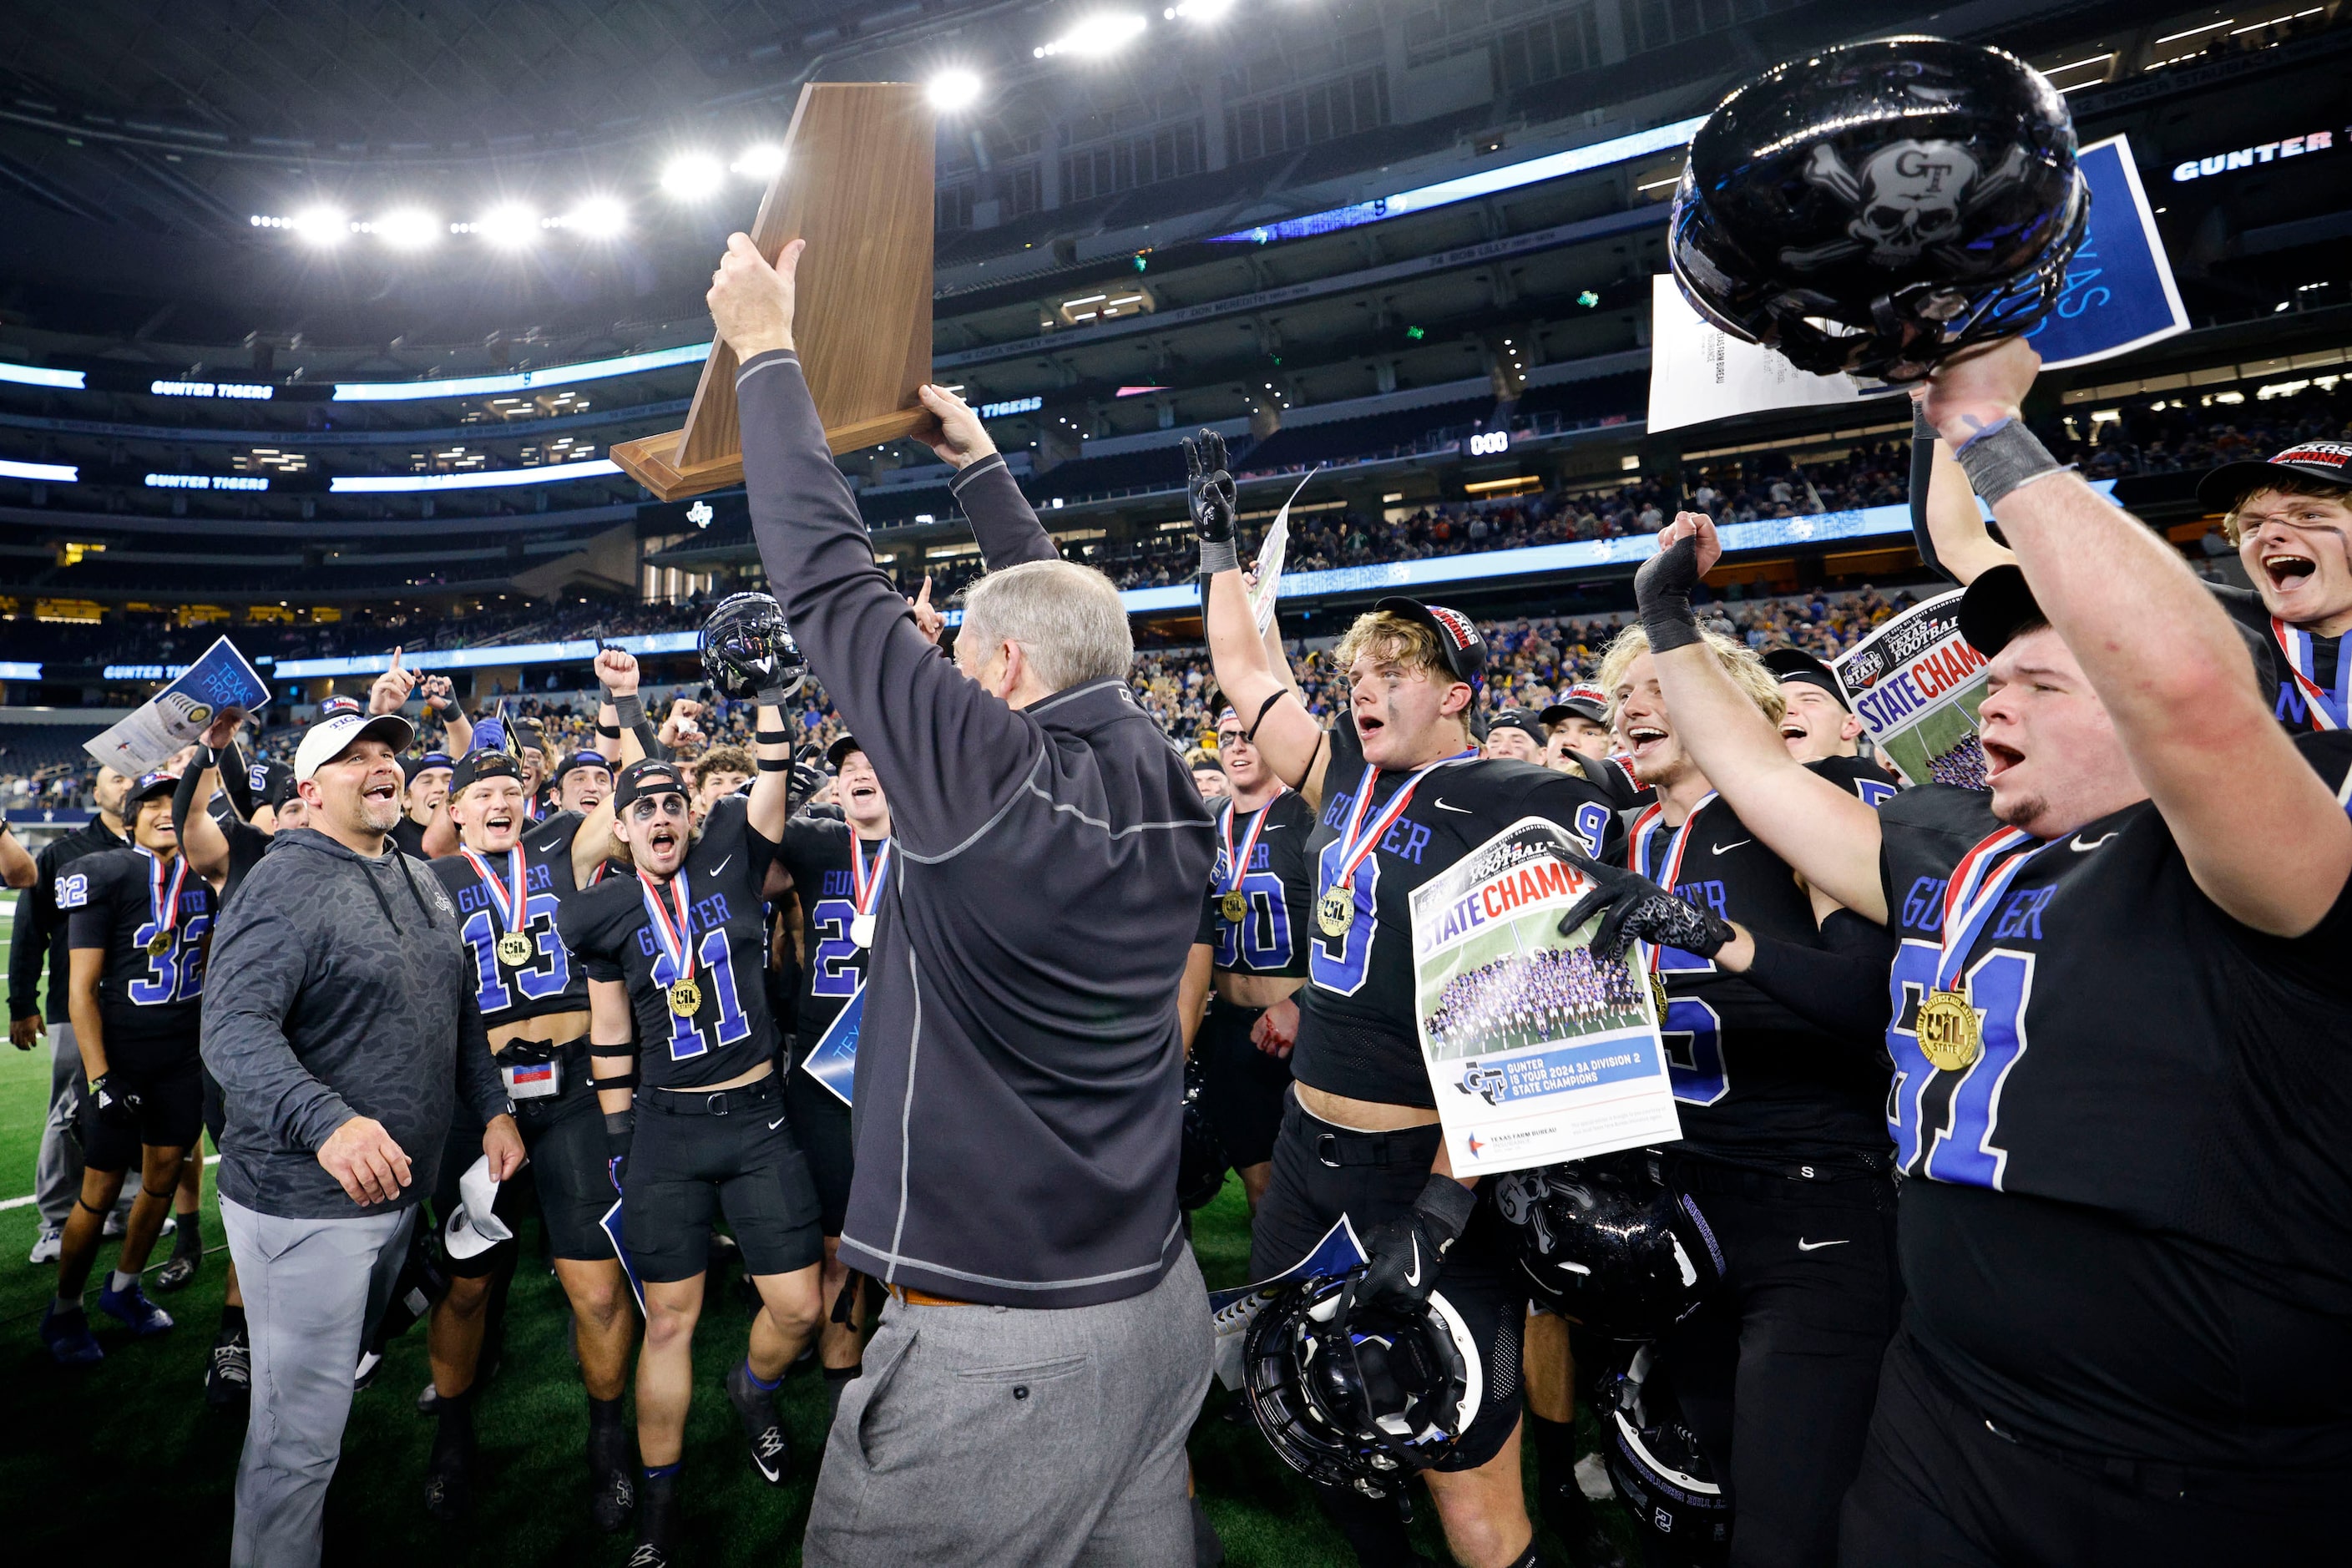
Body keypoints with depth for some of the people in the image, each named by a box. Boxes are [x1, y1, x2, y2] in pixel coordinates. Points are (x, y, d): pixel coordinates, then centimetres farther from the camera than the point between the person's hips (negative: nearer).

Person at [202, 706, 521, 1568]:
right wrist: (327, 1121, -41)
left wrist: (494, 1109, 11)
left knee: (338, 1377, 26)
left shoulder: (425, 883, 9)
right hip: (304, 1201, -8)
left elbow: (460, 1009, 17)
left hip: (397, 1185, 8)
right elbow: (234, 1028, -27)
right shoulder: (285, 883, -16)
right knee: (301, 1433, 3)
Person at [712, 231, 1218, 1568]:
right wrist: (978, 460, 26)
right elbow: (1068, 619, 15)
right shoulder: (1172, 795, -1)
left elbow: (830, 578, -10)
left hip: (993, 1343, -7)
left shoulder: (990, 779, -19)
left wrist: (767, 350, 3)